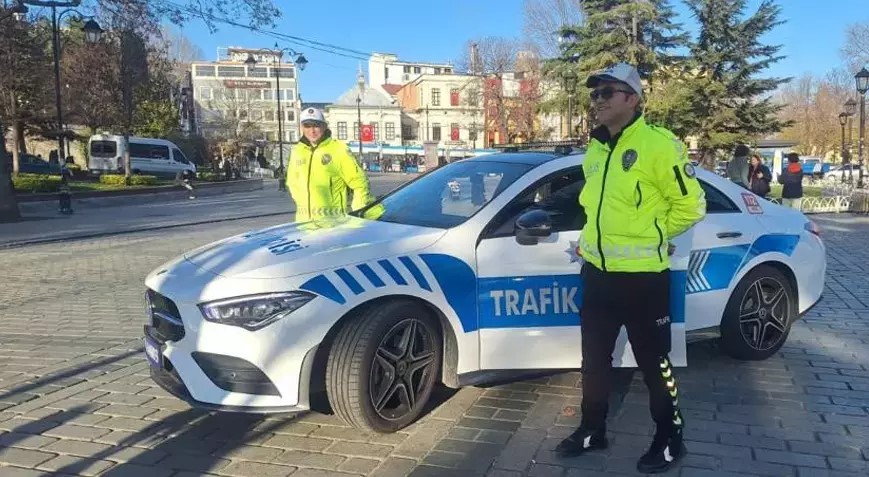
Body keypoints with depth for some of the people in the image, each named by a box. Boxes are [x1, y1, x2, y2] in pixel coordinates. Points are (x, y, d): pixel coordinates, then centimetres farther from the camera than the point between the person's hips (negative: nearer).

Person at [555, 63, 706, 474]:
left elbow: (691, 204, -9)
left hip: (642, 276, -7)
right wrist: (595, 238, 14)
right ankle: (592, 430, 33)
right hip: (596, 272, 7)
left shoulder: (659, 144, -12)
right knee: (594, 358, 17)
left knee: (653, 363, 7)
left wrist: (651, 237, -1)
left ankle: (670, 440, 26)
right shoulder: (594, 150, 12)